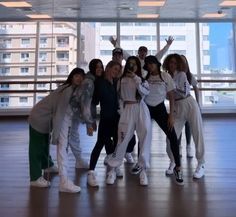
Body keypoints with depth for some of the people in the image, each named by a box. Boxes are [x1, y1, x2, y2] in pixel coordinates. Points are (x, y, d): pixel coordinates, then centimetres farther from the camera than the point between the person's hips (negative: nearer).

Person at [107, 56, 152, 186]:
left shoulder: (142, 79, 8)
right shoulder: (121, 79, 7)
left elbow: (146, 92, -10)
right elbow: (117, 95, 5)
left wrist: (136, 79, -15)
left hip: (142, 109, 2)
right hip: (127, 110, -1)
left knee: (145, 139, -2)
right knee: (123, 140, -2)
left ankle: (143, 170, 11)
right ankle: (112, 170, 11)